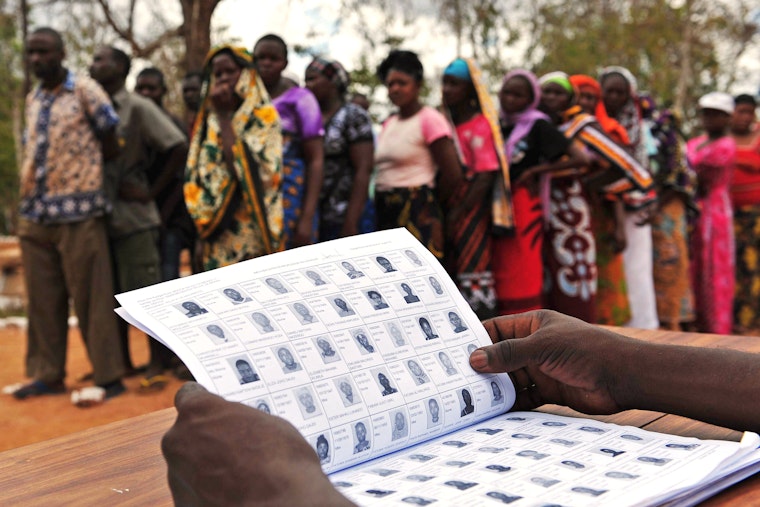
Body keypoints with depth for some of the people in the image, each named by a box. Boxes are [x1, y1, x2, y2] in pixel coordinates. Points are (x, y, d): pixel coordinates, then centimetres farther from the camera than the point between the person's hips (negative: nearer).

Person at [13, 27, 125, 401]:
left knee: (90, 298, -3)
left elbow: (112, 143, 0)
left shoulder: (85, 91, -3)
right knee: (42, 299, 9)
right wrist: (26, 199, 11)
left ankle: (108, 377, 3)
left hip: (78, 212, -6)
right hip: (33, 214, 6)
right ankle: (47, 375, 18)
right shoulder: (32, 101, 16)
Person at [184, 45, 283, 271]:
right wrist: (202, 234, 6)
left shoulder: (263, 115, 1)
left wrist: (223, 115, -8)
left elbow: (246, 165, -14)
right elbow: (196, 180, 12)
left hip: (250, 230, -4)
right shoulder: (208, 121, 14)